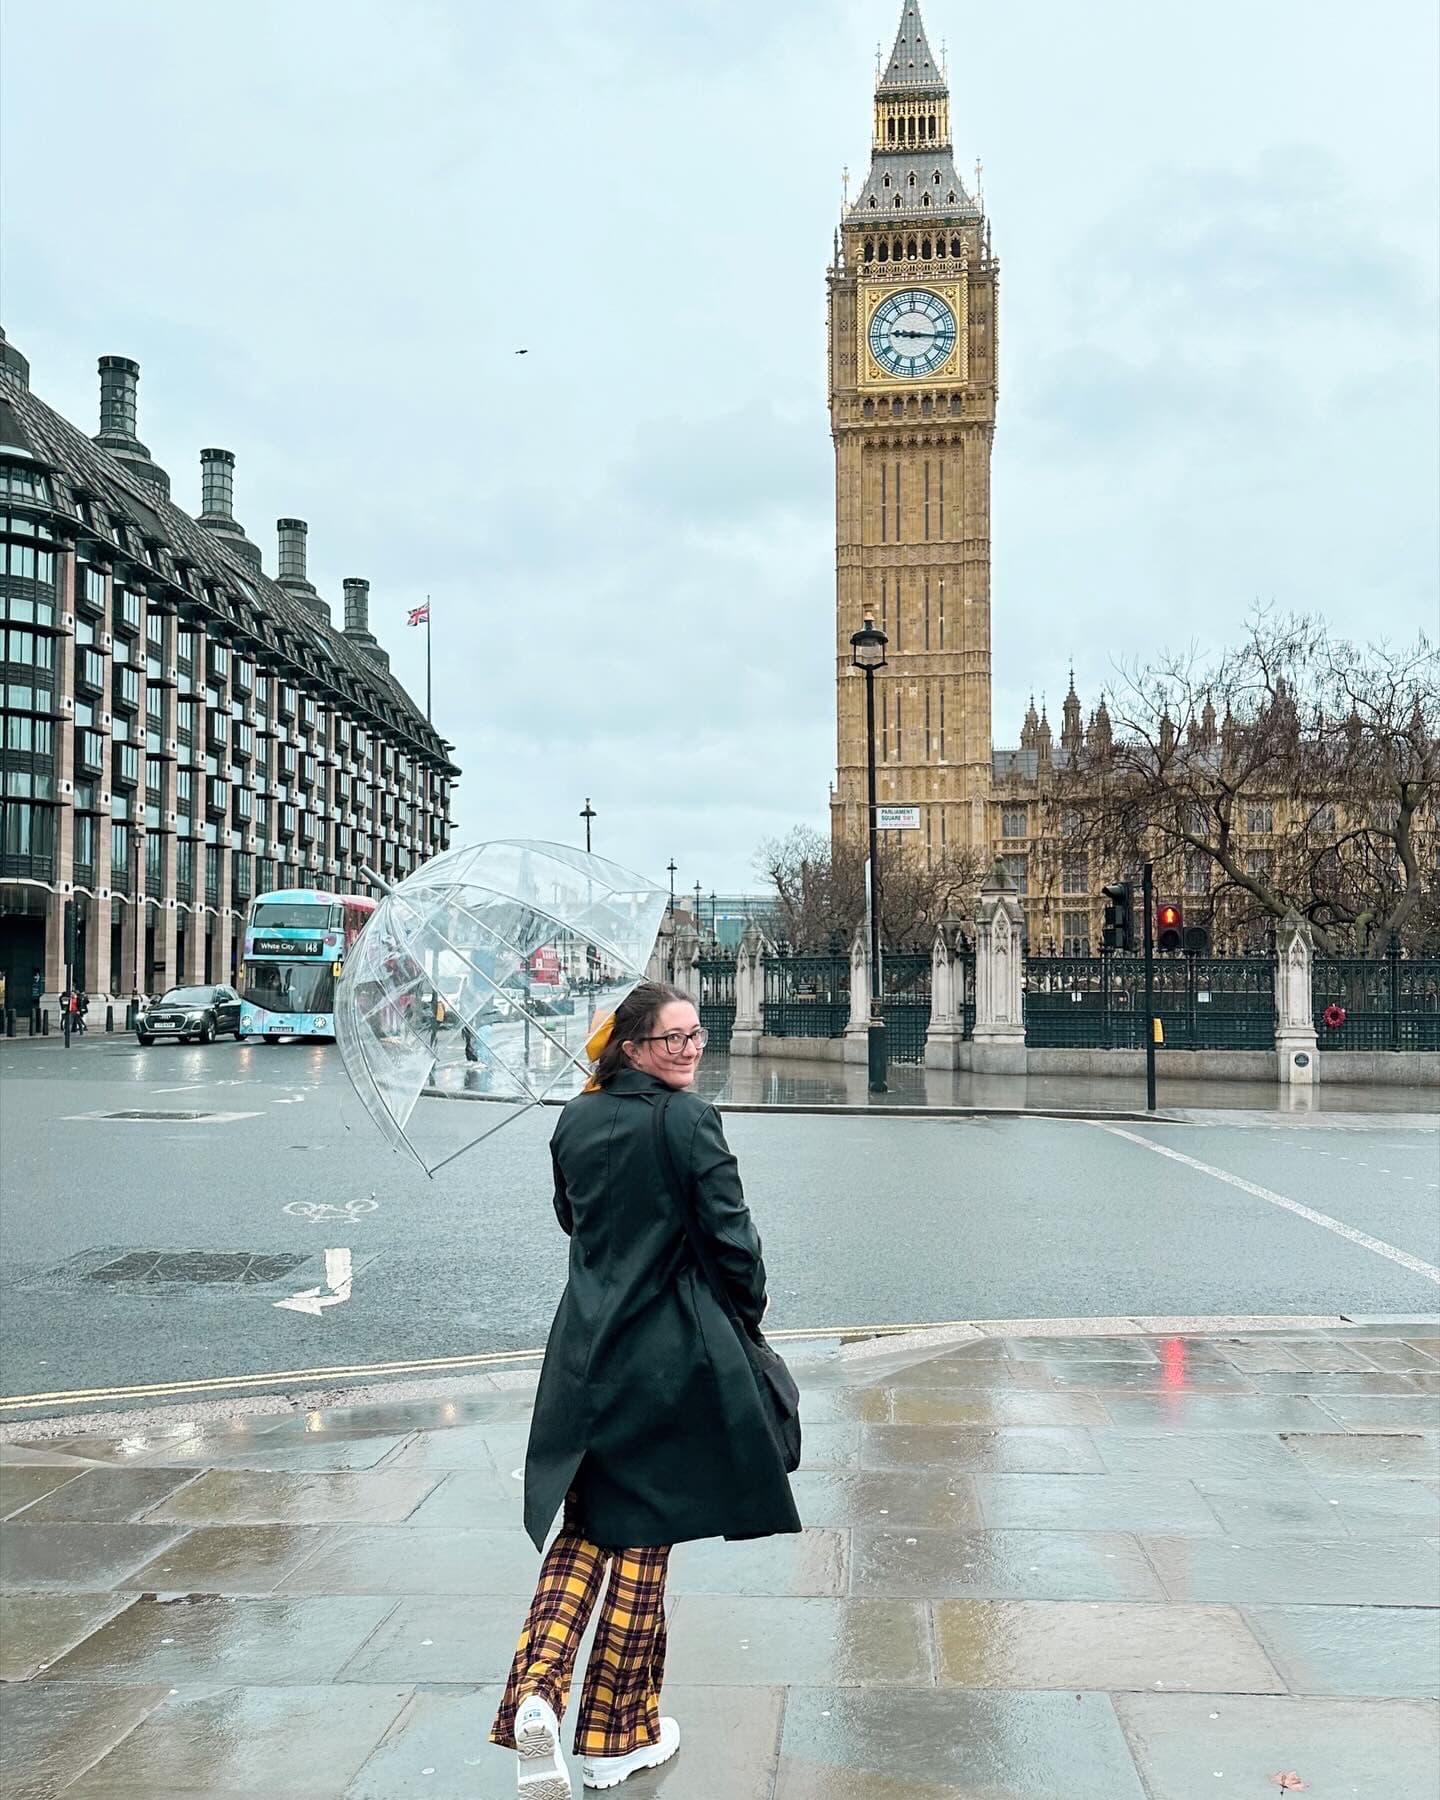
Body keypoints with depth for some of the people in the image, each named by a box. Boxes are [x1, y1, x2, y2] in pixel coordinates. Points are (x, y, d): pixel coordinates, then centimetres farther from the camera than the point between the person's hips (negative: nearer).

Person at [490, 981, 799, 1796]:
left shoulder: (576, 1120, 4)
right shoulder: (689, 1119, -15)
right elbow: (731, 1234, -13)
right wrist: (751, 1309, 5)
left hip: (585, 1349, 5)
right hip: (670, 1353, -5)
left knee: (584, 1527, 16)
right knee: (643, 1535, 8)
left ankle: (536, 1694, -3)